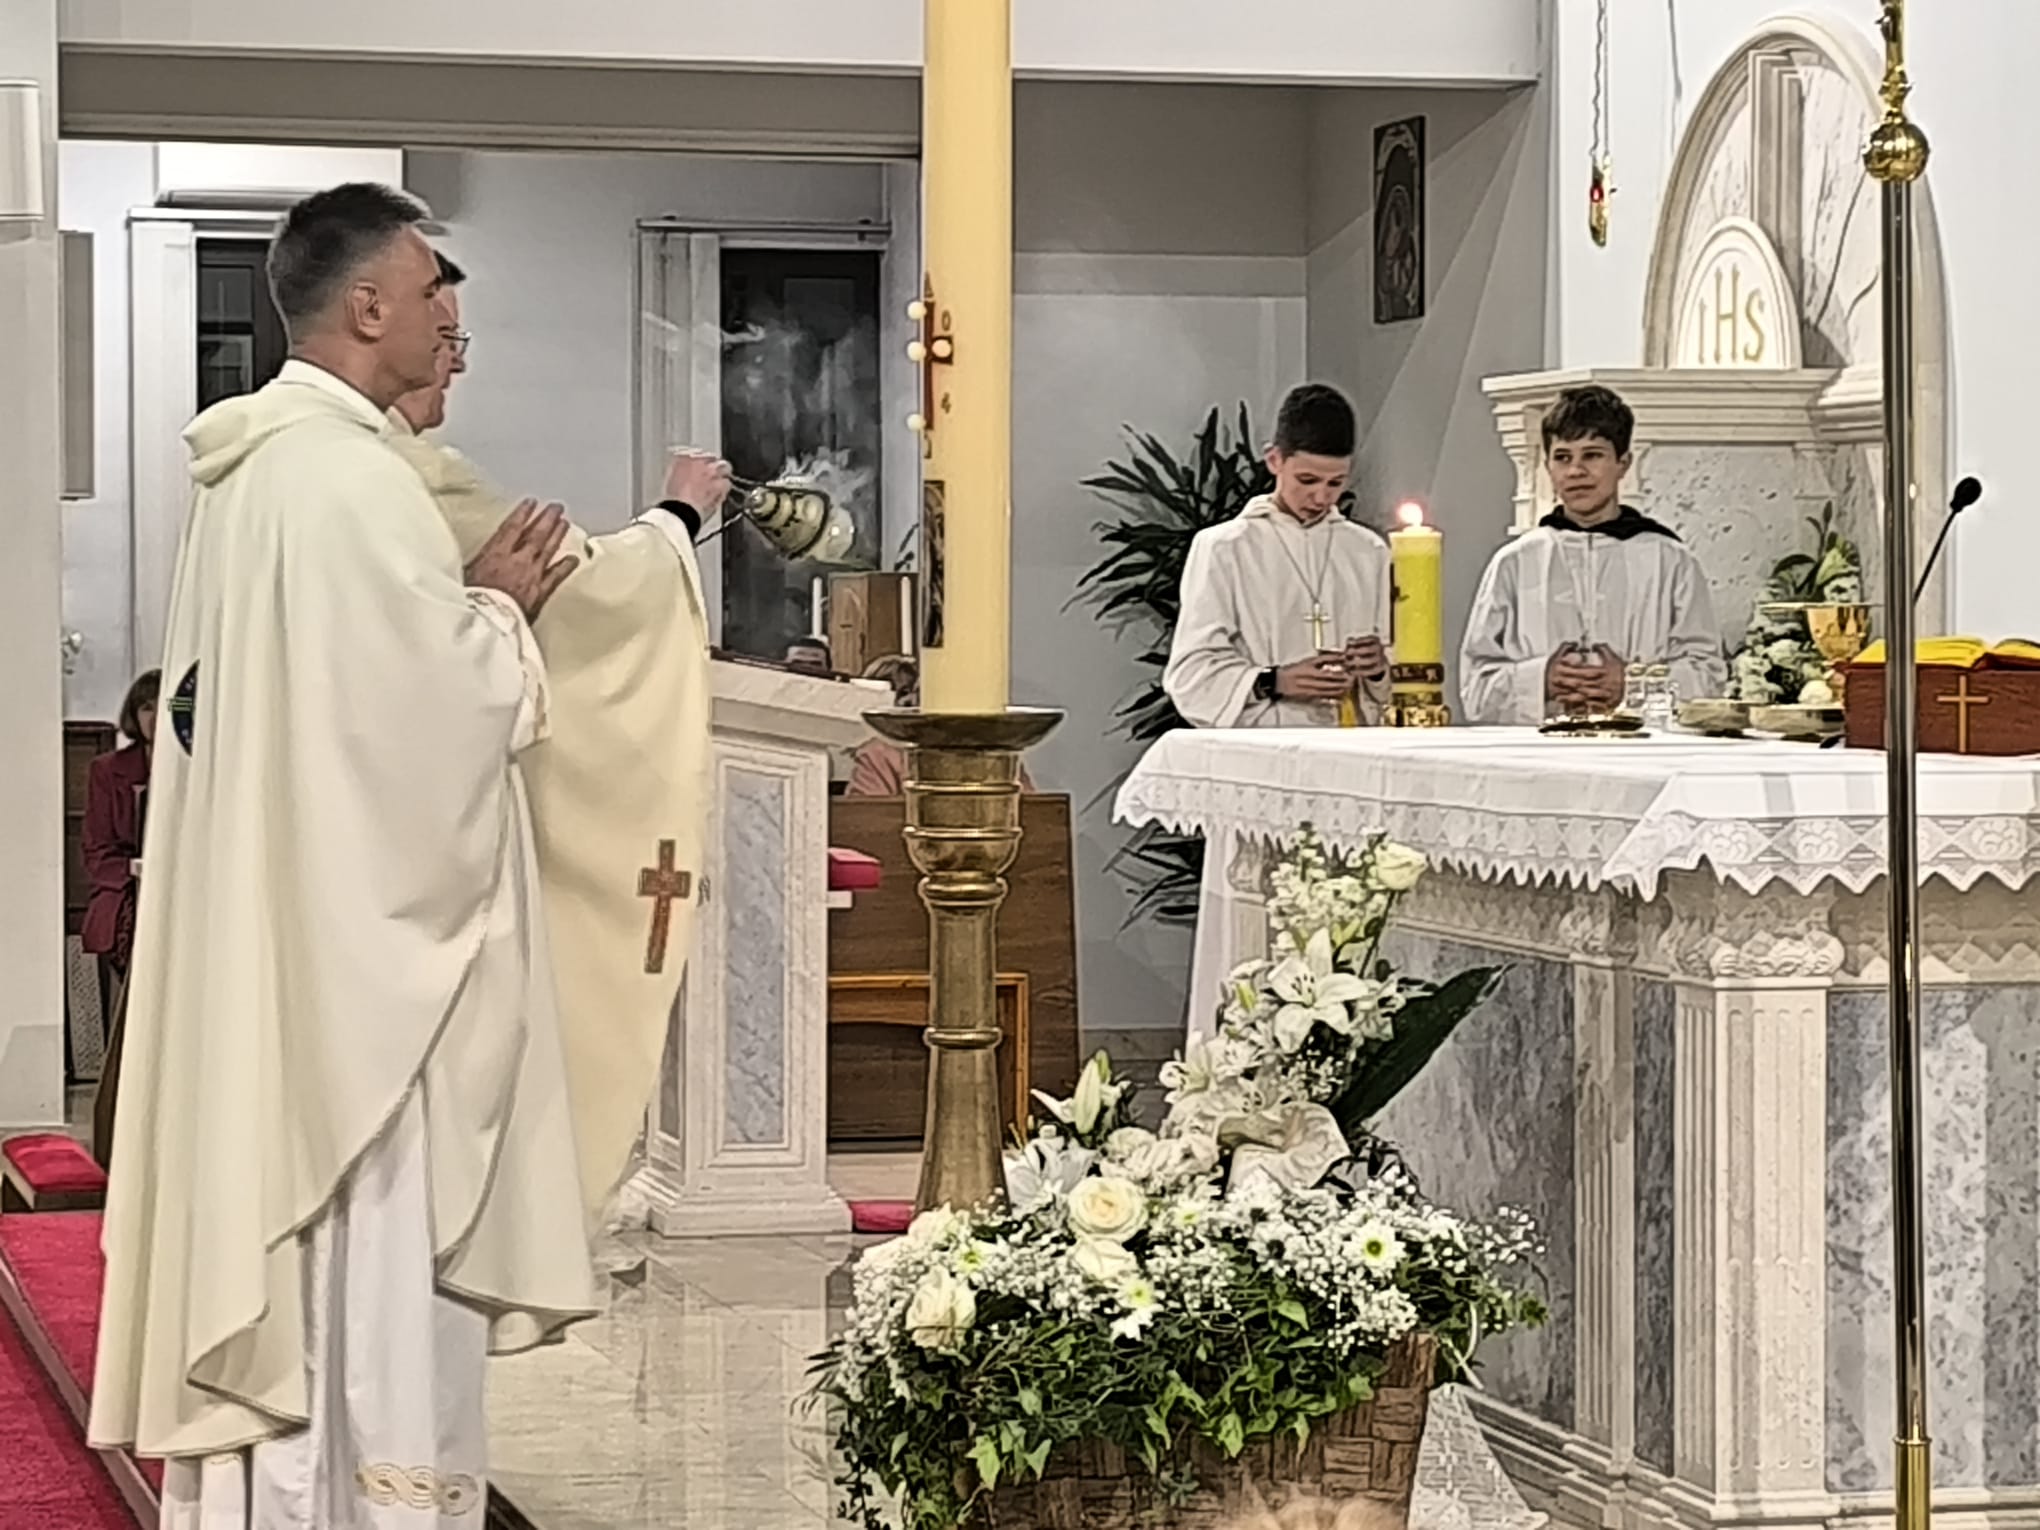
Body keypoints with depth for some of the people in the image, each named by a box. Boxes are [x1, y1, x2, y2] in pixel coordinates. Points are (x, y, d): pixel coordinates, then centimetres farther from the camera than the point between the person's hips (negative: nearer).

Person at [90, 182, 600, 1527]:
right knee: (373, 1262, -4)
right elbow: (445, 702, -20)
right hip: (362, 925, -10)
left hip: (274, 930, 10)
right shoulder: (346, 472, -18)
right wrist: (500, 608, -3)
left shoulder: (253, 466, 13)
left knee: (289, 1238, 14)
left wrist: (471, 609, 11)